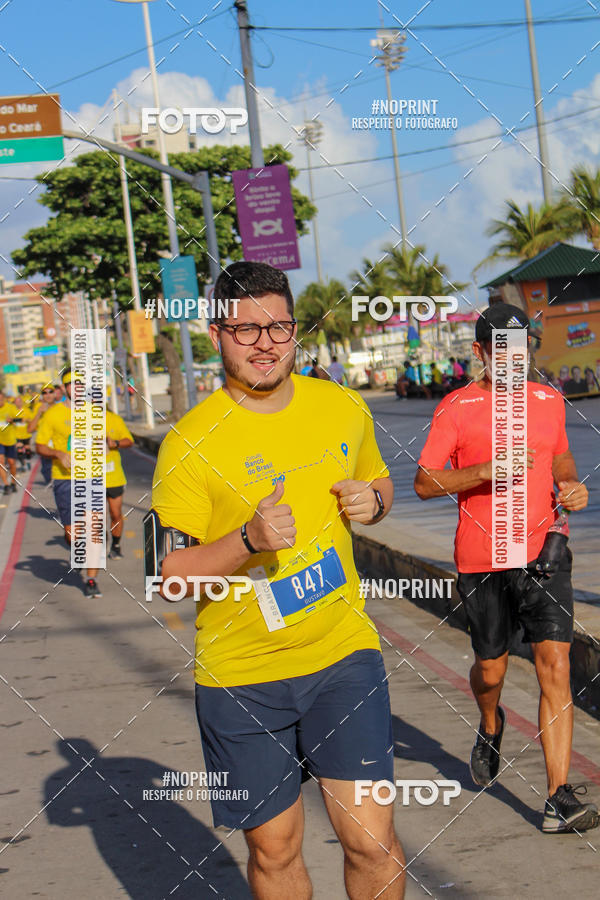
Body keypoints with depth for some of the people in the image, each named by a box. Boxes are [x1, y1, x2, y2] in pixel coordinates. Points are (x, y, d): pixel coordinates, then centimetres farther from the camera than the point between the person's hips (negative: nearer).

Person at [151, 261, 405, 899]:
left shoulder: (344, 407, 3)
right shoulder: (190, 441, -10)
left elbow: (378, 480, 22)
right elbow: (169, 575, -10)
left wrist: (373, 501, -2)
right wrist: (249, 539, -26)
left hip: (343, 654, 2)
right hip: (239, 674, -2)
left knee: (372, 841, -3)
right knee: (275, 849, 9)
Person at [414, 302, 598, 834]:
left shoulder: (549, 401, 9)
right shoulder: (456, 408, -3)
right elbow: (424, 482, -6)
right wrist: (485, 471, -20)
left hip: (544, 555, 2)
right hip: (483, 562, -2)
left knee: (555, 668, -10)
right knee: (491, 671, 11)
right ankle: (491, 728, 48)